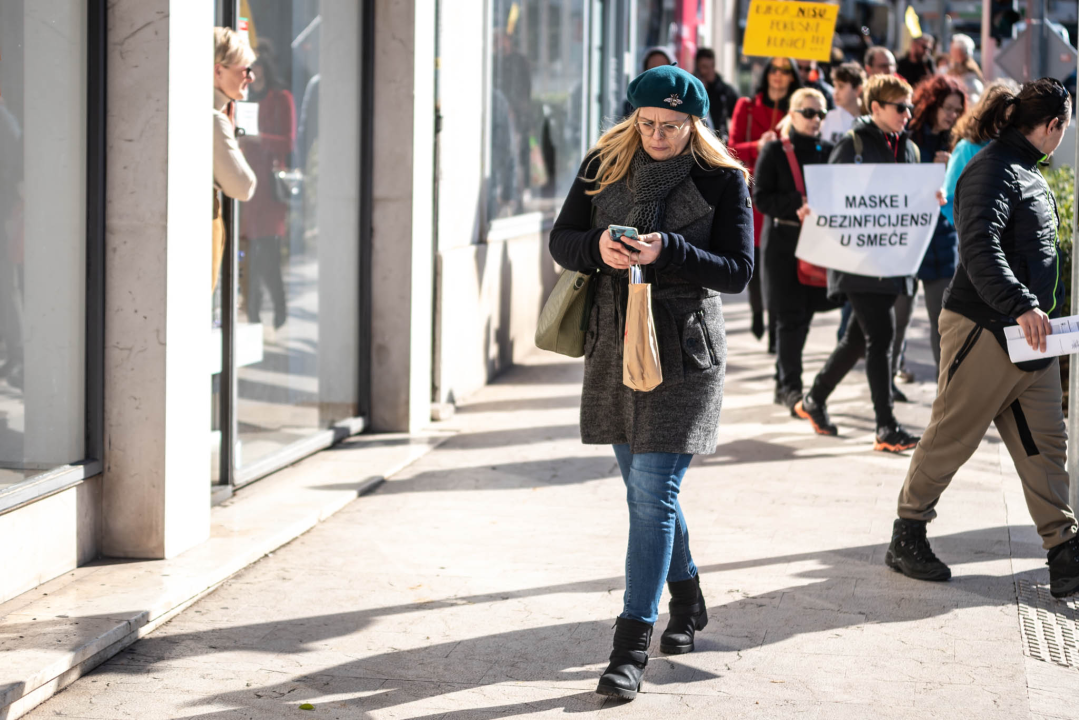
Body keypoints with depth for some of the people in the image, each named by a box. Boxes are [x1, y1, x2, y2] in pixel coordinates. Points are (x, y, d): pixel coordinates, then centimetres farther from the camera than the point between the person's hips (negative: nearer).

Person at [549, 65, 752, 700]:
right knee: (644, 488, 16)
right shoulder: (606, 164, 4)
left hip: (684, 352, -5)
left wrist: (667, 251, -22)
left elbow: (739, 270, -8)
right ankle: (688, 601, 39)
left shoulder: (723, 179, -5)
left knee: (653, 491, -11)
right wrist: (598, 246, -18)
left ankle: (632, 647, -10)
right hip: (615, 345, 5)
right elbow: (562, 240, 5)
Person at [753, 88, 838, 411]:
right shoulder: (774, 151, -2)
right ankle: (790, 386, 1)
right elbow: (761, 196, -7)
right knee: (791, 316, -6)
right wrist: (796, 208, -21)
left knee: (804, 313, 8)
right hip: (783, 242, -4)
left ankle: (784, 383, 20)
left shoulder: (828, 151, 10)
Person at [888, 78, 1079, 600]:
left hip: (1028, 332, 9)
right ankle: (907, 537, 16)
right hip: (984, 329, -9)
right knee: (951, 436, 1)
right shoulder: (993, 170, -14)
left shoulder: (1028, 173, 17)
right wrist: (1020, 306, -38)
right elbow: (980, 248, -28)